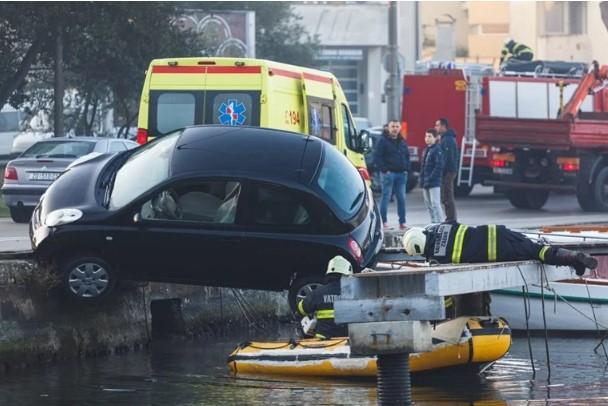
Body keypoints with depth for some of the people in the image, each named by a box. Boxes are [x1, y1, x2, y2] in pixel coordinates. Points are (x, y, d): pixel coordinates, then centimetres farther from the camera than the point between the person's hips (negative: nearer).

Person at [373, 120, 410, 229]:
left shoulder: (402, 142, 15)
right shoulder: (383, 141, -4)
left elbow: (407, 156, 23)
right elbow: (377, 157, -9)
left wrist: (406, 169, 8)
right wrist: (385, 170, -15)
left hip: (401, 174, 6)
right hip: (388, 174, -6)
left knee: (401, 198, 4)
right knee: (386, 197, -4)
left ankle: (402, 221, 7)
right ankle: (383, 221, -1)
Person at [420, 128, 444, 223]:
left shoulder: (437, 150, -10)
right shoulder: (426, 150, 16)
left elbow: (439, 166, -17)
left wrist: (430, 178, -20)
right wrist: (422, 179, 9)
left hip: (434, 183, -9)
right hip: (425, 183, 9)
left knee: (435, 204, -11)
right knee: (428, 204, 12)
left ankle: (439, 223, -11)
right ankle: (433, 222, 19)